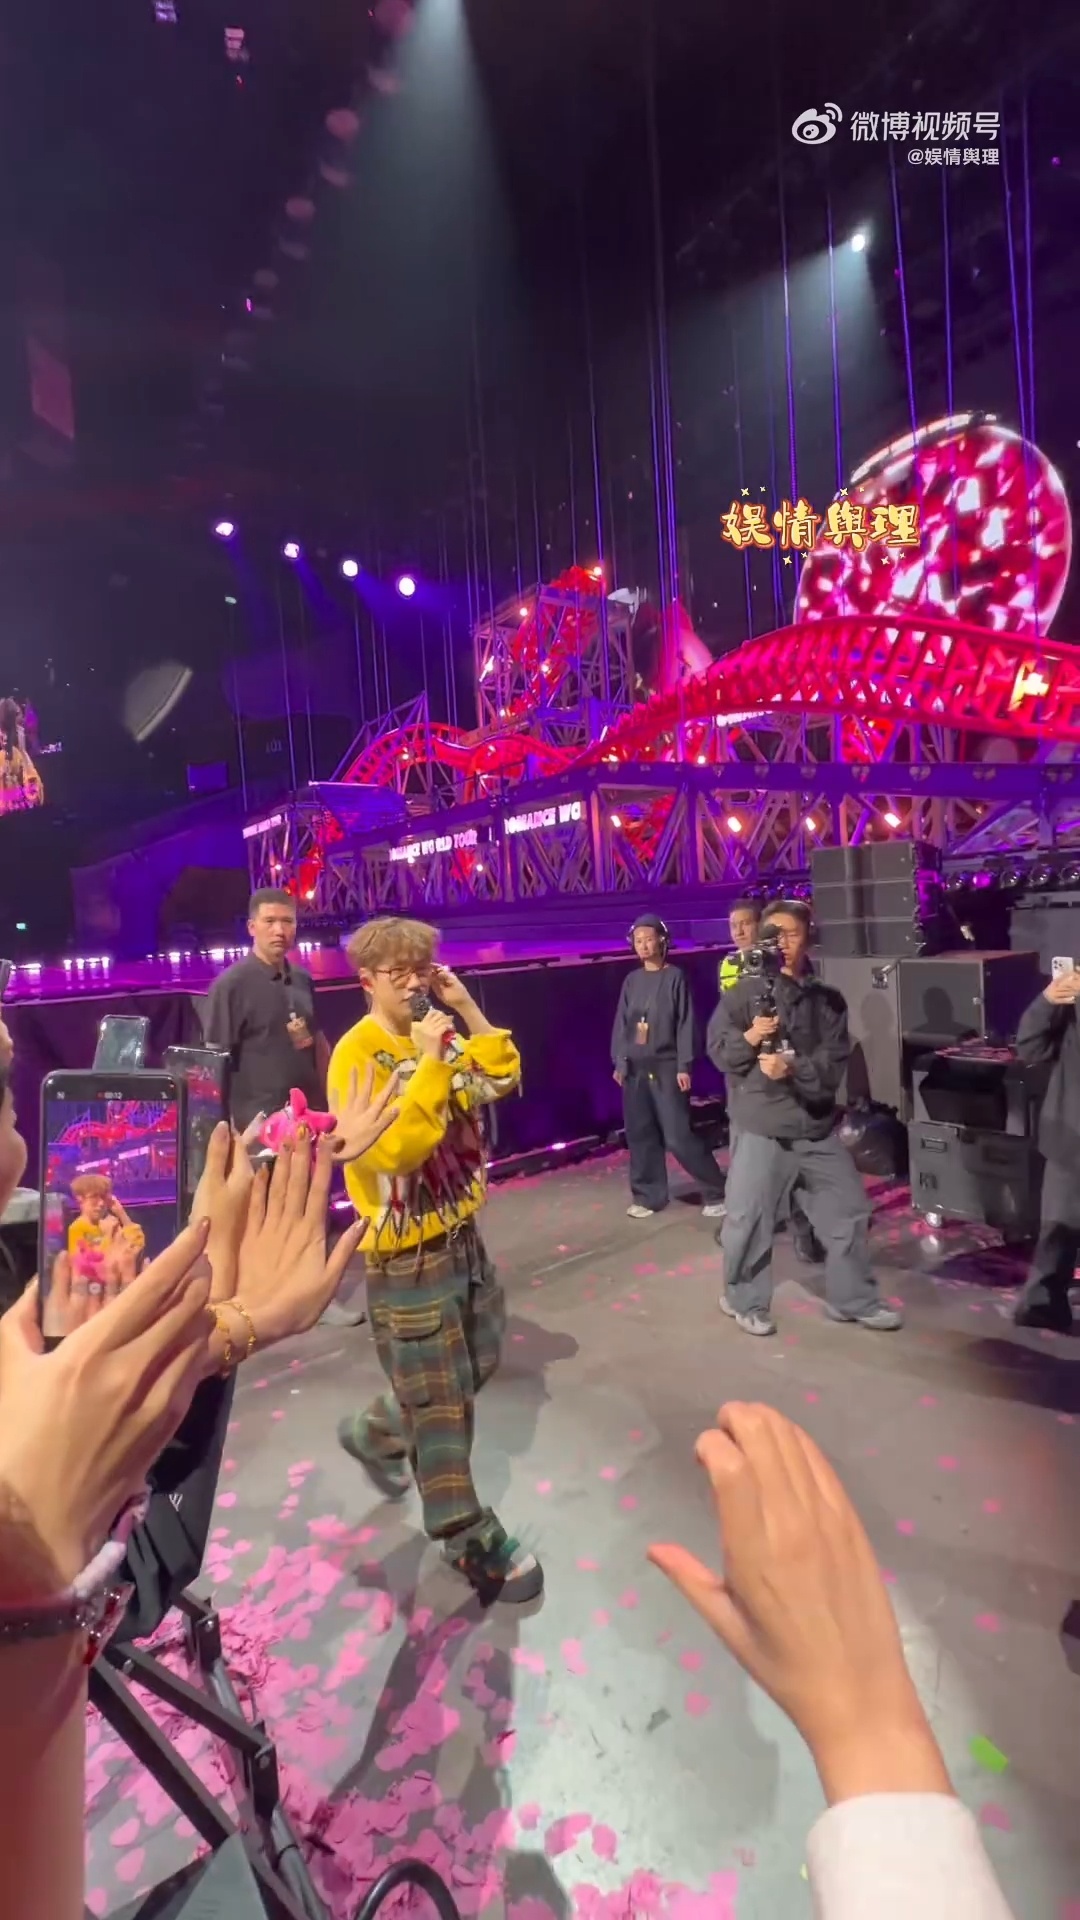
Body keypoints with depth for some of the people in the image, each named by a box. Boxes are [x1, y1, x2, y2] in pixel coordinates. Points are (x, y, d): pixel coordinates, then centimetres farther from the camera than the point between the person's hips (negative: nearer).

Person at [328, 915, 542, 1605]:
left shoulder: (442, 1036, 3)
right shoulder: (358, 1055, -20)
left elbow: (504, 1077, -6)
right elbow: (396, 1149, -29)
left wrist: (468, 1007, -11)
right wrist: (431, 1065, -31)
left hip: (462, 1233, 8)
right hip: (407, 1255, -7)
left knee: (480, 1364, 24)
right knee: (443, 1402, 8)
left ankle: (375, 1433, 46)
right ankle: (472, 1542, 28)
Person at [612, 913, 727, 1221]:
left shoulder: (675, 977, -3)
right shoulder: (631, 980, 10)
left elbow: (686, 1024, -6)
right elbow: (621, 1024, 12)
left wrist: (684, 1066, -11)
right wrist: (618, 1062, 6)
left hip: (666, 1067, -5)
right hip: (634, 1069, 5)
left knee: (678, 1136, -6)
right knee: (640, 1135, 8)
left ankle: (715, 1192, 10)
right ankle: (648, 1196, 22)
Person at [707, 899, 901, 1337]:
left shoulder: (827, 999, 5)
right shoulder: (745, 990, -4)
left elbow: (834, 1062, -3)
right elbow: (716, 1046, -4)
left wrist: (792, 1068, -19)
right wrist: (748, 1038, -23)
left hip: (818, 1124, 4)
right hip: (764, 1127, -4)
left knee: (848, 1210, 14)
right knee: (749, 1218, 1)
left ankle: (852, 1298, 34)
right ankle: (744, 1301, 24)